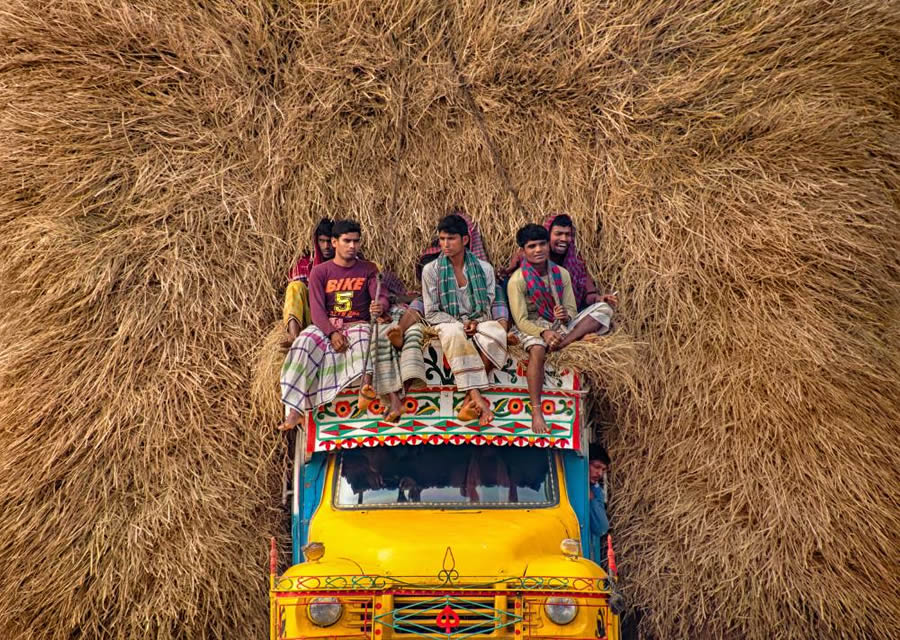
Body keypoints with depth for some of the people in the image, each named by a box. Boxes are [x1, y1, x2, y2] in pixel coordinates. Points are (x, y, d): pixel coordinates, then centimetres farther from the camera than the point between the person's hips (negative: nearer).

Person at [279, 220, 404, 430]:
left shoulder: (368, 270, 10)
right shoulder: (319, 272, 6)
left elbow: (381, 297, -3)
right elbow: (316, 309, -3)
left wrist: (380, 306, -30)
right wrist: (333, 333, -21)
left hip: (358, 324, 0)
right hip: (326, 326, 0)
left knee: (362, 337, -36)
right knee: (305, 343, -30)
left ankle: (367, 386, -62)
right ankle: (294, 411, -35)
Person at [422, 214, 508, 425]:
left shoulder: (484, 269, 9)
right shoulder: (431, 270, 4)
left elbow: (488, 308, 10)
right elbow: (431, 314, 2)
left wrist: (475, 323, -12)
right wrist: (460, 324, -11)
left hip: (479, 326, 2)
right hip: (448, 325, -1)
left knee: (497, 331, -36)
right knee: (455, 333, -40)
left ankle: (469, 399, -33)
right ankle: (477, 398, -46)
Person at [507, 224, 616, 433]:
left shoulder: (561, 274, 6)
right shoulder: (517, 280, -9)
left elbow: (572, 310, 5)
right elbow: (521, 320, -15)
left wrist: (566, 315, -22)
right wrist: (543, 333, -34)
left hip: (561, 326, 5)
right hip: (532, 327, -5)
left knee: (603, 307, -12)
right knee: (537, 349, -43)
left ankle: (562, 343, -32)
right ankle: (536, 412, -41)